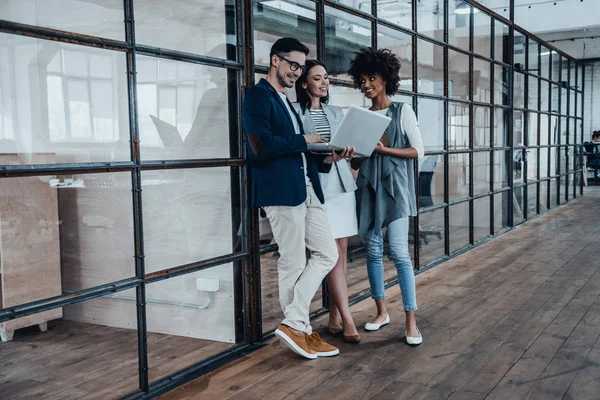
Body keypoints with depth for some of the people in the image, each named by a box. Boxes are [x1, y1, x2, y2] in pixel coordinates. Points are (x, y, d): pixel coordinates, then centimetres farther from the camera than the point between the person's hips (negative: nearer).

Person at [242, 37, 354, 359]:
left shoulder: (286, 103, 23)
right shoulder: (258, 96, -5)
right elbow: (261, 145, -20)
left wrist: (326, 158, 5)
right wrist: (303, 140, -9)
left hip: (306, 189, 9)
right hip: (281, 191, -9)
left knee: (326, 254, 6)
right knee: (293, 265, -2)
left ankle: (294, 322, 9)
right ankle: (298, 328, 11)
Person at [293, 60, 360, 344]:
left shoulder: (336, 113, 17)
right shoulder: (295, 112, -1)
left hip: (342, 184, 6)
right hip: (316, 187, -6)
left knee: (341, 250, 4)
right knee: (333, 252, -9)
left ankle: (335, 317, 12)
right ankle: (347, 319, -5)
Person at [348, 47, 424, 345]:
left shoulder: (402, 111, -1)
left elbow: (418, 151, -4)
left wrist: (386, 150, -15)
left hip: (394, 186, -5)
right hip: (368, 186, 5)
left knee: (399, 253, -10)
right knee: (373, 250, 8)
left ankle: (411, 322, -4)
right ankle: (381, 312, 22)